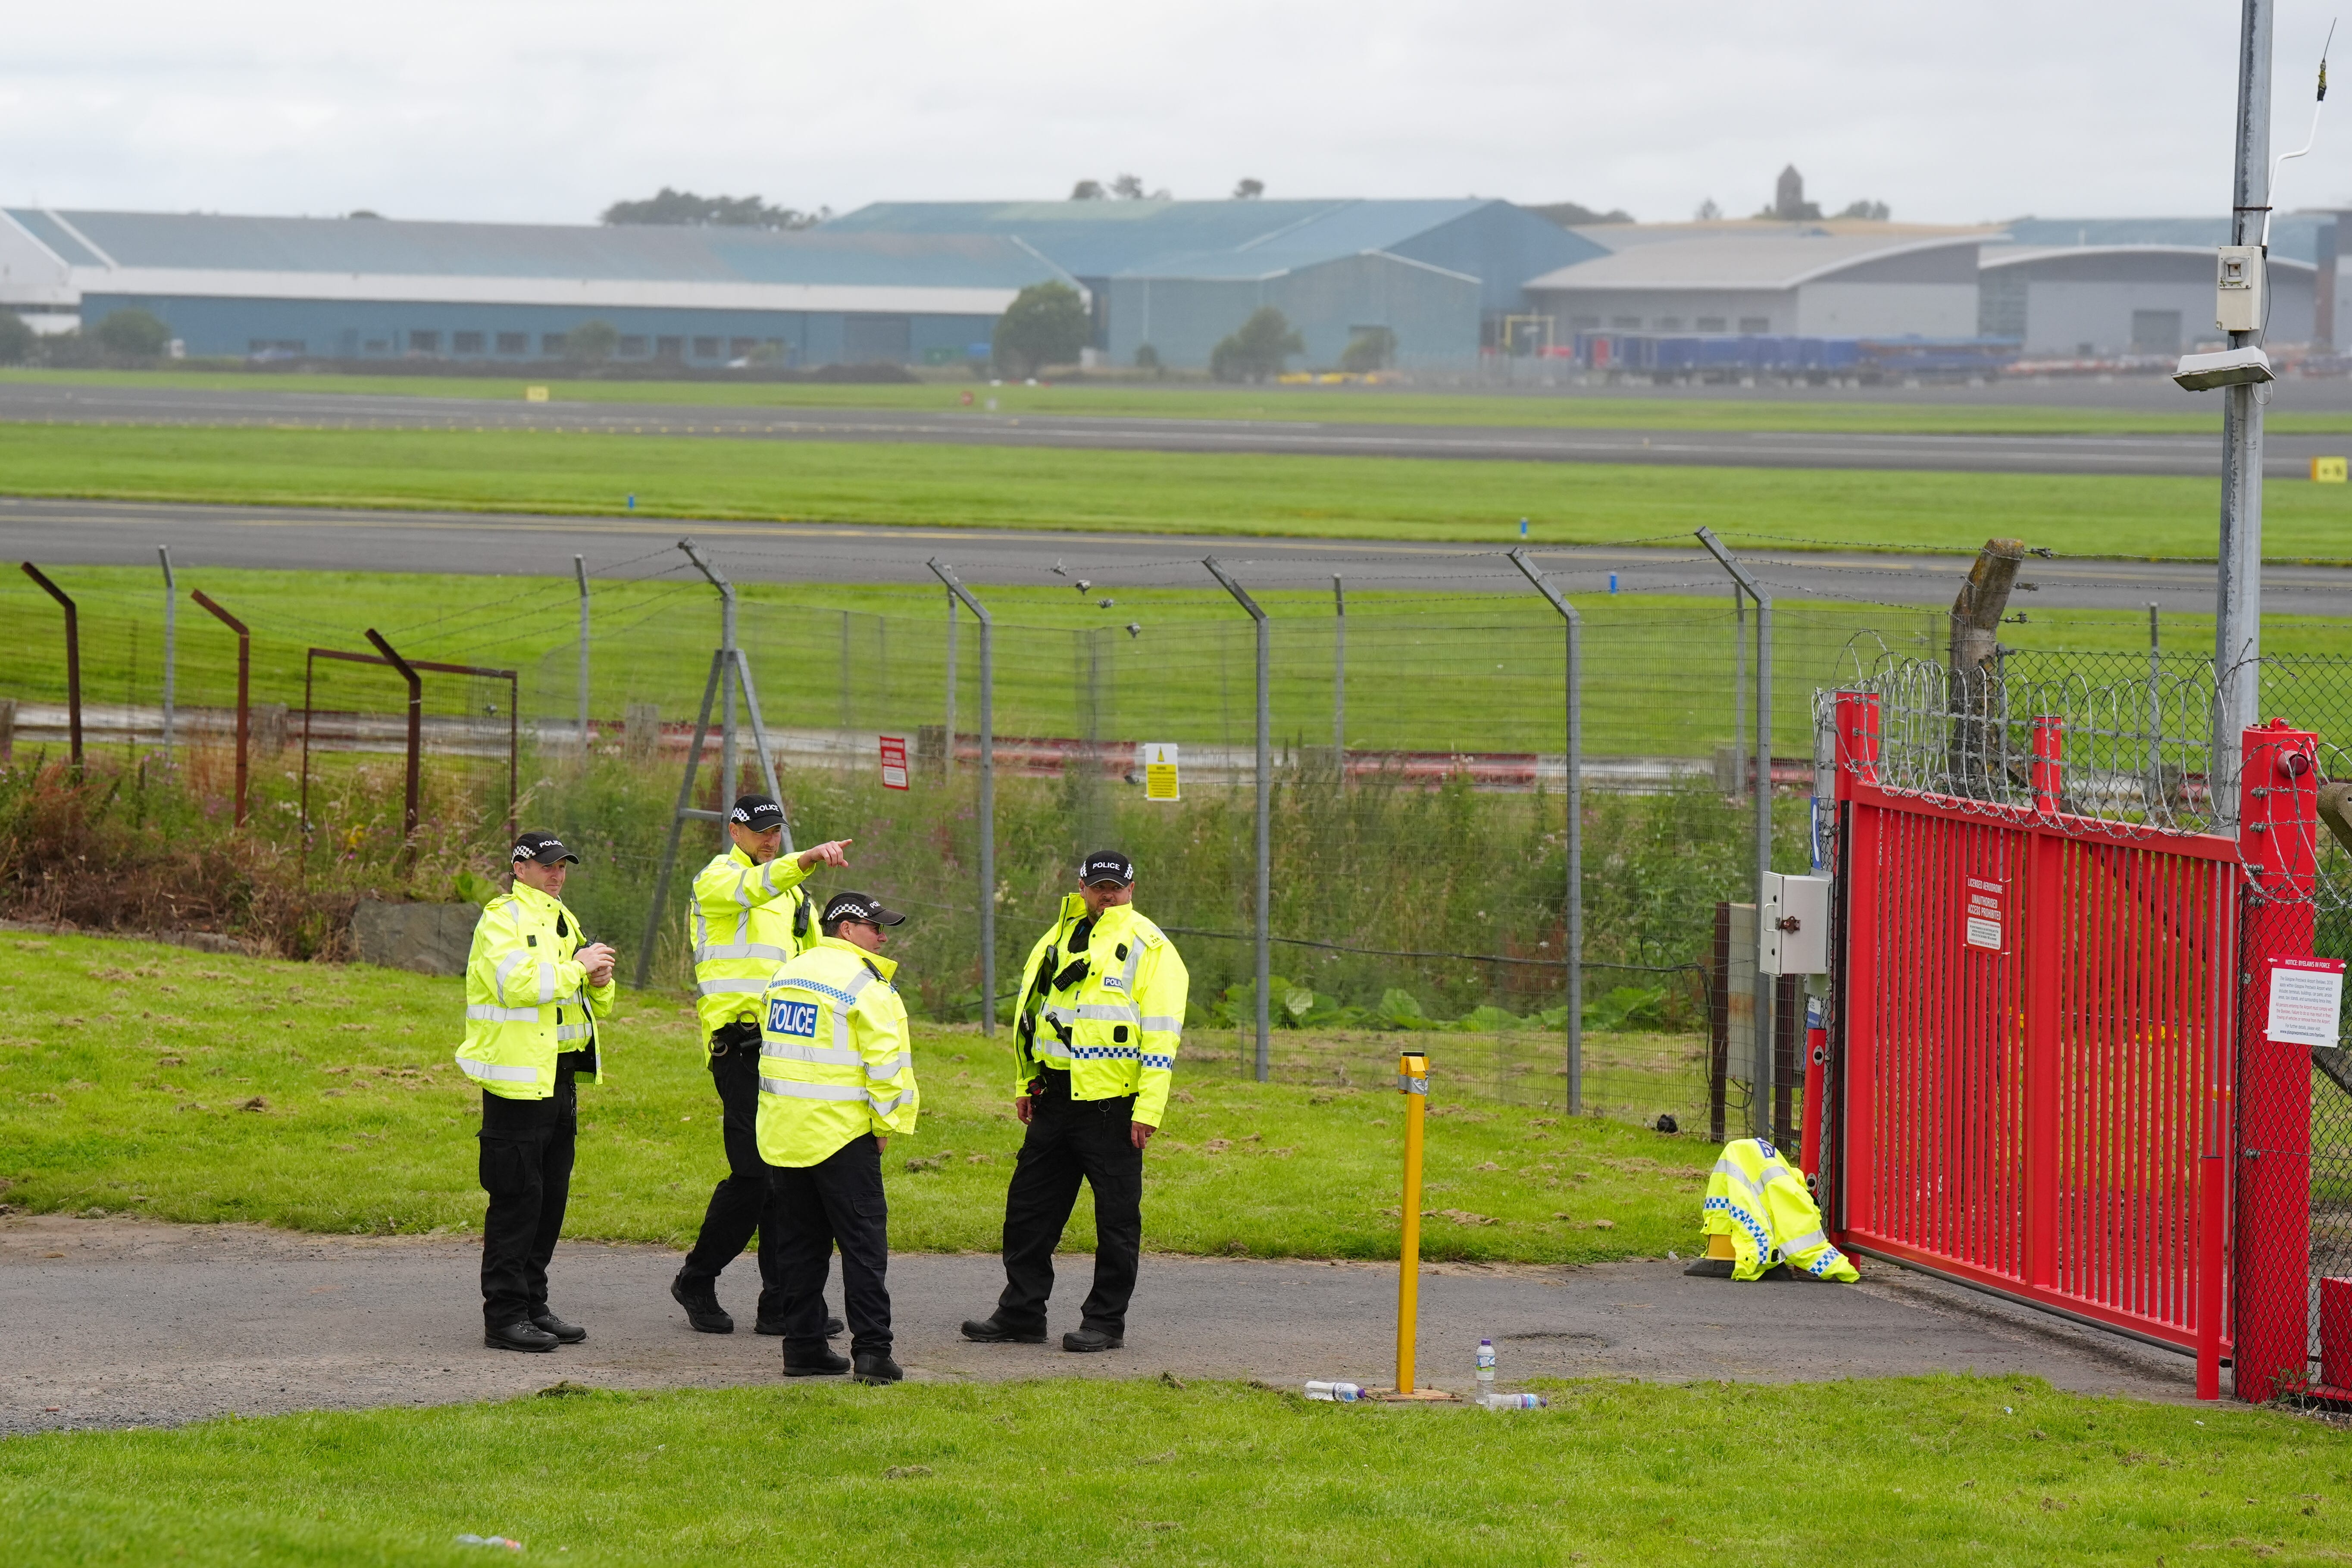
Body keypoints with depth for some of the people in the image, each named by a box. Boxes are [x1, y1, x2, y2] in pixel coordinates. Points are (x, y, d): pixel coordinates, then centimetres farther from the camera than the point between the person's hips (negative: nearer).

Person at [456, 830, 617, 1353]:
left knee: (551, 1196, 10)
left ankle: (533, 1305, 17)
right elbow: (520, 984, -25)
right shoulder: (502, 920, -8)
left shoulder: (561, 920, 20)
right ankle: (504, 1315, -7)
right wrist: (578, 967, -15)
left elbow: (596, 1006, 24)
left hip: (559, 1080, 9)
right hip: (518, 1078, -9)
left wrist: (599, 982, 1)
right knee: (517, 1197, -9)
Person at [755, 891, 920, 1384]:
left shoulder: (786, 976, 13)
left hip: (783, 1134, 7)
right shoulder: (864, 984, -11)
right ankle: (871, 1352, -9)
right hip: (840, 1135, -7)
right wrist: (886, 1124, -4)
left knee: (800, 1243, 12)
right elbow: (887, 1061, -16)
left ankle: (803, 1347, 12)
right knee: (864, 1243, -3)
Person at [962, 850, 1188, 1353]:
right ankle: (1020, 1315, 18)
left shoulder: (1148, 947, -6)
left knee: (1116, 1216, 1)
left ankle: (1106, 1322, 9)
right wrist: (1024, 1085, 18)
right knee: (1029, 1208, 10)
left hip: (1113, 1104, -6)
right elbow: (1031, 1013, 23)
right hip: (1055, 1099, 6)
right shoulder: (1059, 939, 13)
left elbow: (1161, 1034, -10)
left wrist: (1149, 1109, -15)